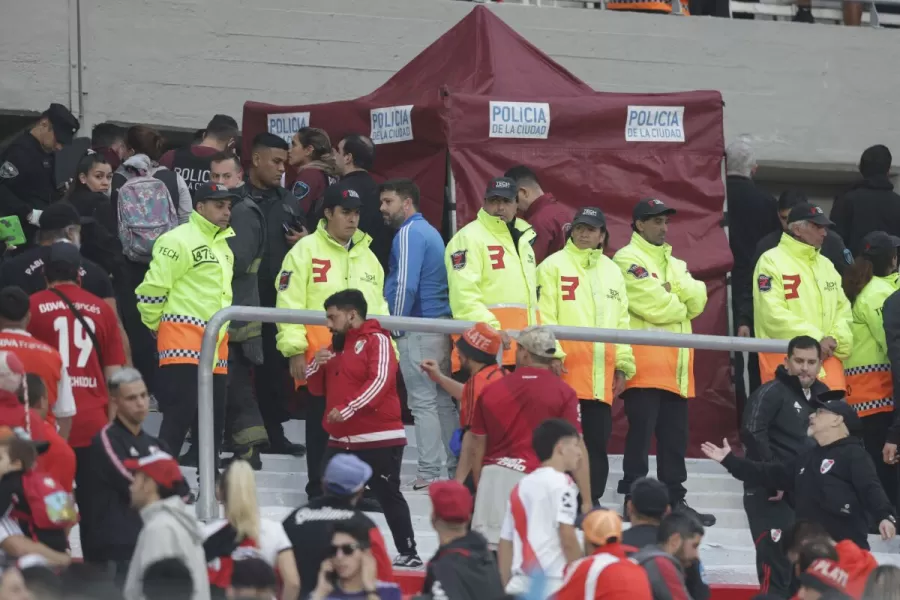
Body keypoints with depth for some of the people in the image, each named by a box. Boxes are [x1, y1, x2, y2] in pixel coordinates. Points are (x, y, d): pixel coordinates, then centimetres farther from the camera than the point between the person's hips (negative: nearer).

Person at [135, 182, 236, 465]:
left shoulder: (223, 245, 19)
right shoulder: (179, 240, -10)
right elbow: (152, 289, -12)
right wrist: (157, 325, 0)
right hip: (183, 341, -9)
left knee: (214, 419, 10)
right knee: (179, 415, -15)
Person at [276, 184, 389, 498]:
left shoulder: (367, 255, 17)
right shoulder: (306, 251, -2)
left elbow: (379, 307, 23)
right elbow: (289, 302, -7)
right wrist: (295, 350, -13)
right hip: (320, 356, -5)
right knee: (322, 424, 1)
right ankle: (319, 488, 8)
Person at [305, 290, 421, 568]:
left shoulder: (377, 341, -8)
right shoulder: (336, 346, 17)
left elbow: (380, 381, -21)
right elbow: (318, 388, 20)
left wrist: (347, 409, -29)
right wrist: (317, 365, -2)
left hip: (379, 440, -8)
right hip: (340, 441, 8)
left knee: (388, 496, -4)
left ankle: (408, 553, 2)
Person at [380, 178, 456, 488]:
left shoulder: (409, 233, -10)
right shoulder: (430, 231, 19)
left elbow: (406, 285, -18)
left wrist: (396, 327, -10)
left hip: (418, 330, -9)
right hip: (442, 328, 9)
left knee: (423, 402, -7)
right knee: (443, 401, 11)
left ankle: (428, 474, -8)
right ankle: (456, 470, 12)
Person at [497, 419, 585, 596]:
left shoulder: (521, 486, 19)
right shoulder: (560, 482, -4)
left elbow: (505, 545, 20)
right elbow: (568, 539, -13)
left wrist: (507, 588, 23)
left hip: (519, 586, 7)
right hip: (553, 585, -7)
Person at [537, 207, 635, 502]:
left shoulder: (612, 271, 18)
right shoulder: (554, 265, 1)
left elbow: (622, 320, 18)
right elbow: (545, 315, -6)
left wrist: (623, 364, 12)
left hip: (601, 372, 5)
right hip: (566, 368, -5)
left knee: (598, 438, 6)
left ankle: (593, 499, 13)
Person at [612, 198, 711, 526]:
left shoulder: (675, 264, 22)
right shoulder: (628, 260, -4)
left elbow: (697, 301, 7)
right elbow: (654, 307, -15)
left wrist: (673, 287, -8)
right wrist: (681, 303, 1)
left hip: (676, 367, 8)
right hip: (645, 364, -8)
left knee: (675, 436, 9)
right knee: (641, 433, -8)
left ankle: (675, 499, 14)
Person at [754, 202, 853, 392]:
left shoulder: (825, 264, 19)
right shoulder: (772, 261, -4)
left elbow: (843, 308, 16)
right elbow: (773, 314, -13)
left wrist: (835, 339, -5)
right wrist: (815, 339, -15)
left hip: (826, 356, 6)